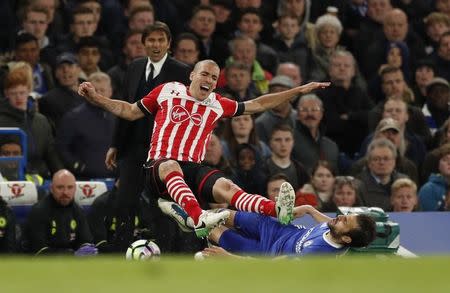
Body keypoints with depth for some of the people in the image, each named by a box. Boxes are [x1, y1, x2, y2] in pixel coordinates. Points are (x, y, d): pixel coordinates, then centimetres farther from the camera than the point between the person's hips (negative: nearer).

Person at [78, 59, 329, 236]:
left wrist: (299, 91, 24)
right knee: (171, 166, -41)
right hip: (159, 166, -2)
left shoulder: (217, 105, 21)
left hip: (194, 170, 2)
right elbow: (130, 111, 23)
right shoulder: (168, 91, 15)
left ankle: (277, 211, -57)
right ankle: (199, 218, -67)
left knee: (225, 186, -29)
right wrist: (95, 98, 14)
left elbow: (257, 104, 27)